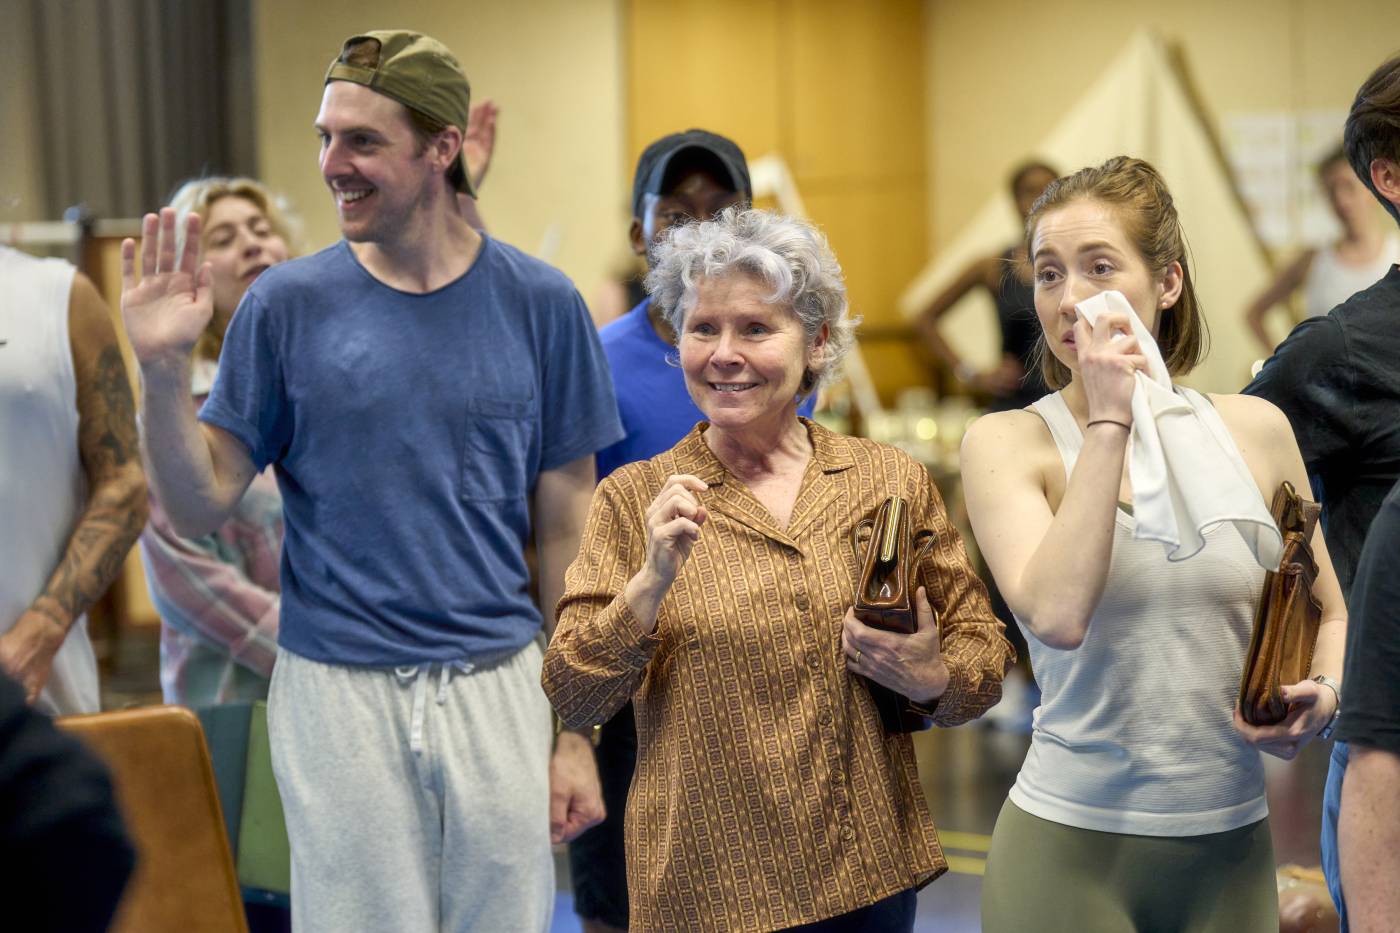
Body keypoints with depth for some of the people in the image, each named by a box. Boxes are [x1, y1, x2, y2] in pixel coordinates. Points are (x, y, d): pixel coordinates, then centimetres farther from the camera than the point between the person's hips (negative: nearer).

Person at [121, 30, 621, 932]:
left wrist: (576, 731, 2)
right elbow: (202, 507, 0)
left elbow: (566, 530, 3)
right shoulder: (289, 304, -2)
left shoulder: (540, 304, -1)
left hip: (498, 688, 1)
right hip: (340, 693, 0)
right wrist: (164, 368, -17)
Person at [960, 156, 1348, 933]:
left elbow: (1329, 614, 15)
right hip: (1071, 846, -3)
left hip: (1234, 844, 3)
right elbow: (1056, 615, -23)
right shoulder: (1007, 443, -6)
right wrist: (1108, 422, -18)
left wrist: (1323, 694, -6)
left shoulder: (1256, 431, 3)